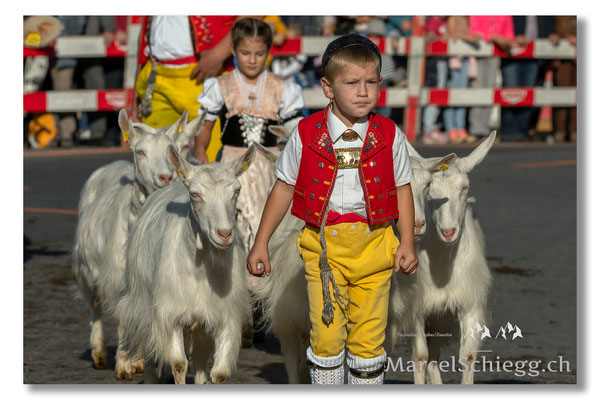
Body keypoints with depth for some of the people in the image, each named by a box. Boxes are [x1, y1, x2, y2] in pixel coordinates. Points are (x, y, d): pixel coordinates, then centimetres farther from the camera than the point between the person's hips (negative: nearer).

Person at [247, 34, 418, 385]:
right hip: (324, 245, -1)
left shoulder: (390, 136, 0)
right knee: (326, 333, -2)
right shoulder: (307, 135, -3)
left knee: (369, 337, 6)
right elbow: (284, 188, 5)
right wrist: (261, 244, 5)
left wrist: (408, 243, 0)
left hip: (374, 245, 1)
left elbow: (403, 189, 8)